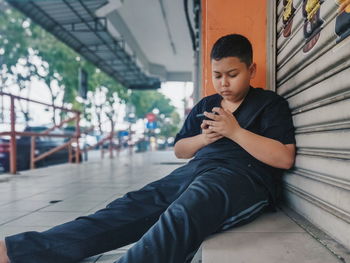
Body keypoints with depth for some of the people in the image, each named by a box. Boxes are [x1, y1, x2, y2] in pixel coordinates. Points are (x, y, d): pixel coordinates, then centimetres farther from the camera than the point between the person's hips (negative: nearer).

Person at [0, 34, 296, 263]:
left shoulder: (271, 104, 7)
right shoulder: (206, 105, 22)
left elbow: (284, 158, -5)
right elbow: (179, 149, 25)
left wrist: (235, 131, -11)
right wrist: (205, 138, 3)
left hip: (243, 177, -5)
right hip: (196, 171, 6)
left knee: (178, 219, -38)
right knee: (129, 208, -18)